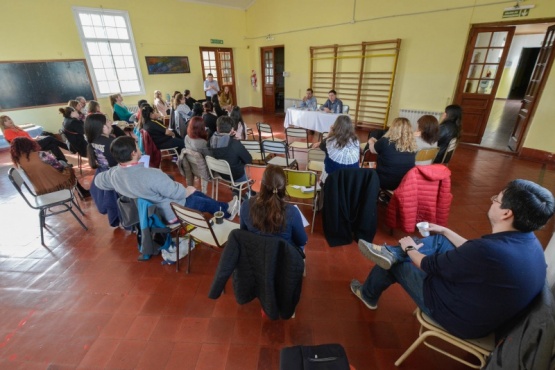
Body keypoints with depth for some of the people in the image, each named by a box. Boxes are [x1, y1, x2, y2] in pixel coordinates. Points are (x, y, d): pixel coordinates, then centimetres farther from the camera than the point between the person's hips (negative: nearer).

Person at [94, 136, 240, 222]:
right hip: (171, 212, -8)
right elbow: (177, 193, -30)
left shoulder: (114, 173, -12)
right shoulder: (151, 174, -38)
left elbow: (98, 181, 10)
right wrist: (188, 190, -8)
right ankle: (226, 211, 44)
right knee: (205, 202, 16)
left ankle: (224, 207, 39)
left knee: (196, 194, 22)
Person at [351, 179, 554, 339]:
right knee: (440, 240, 8)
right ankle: (390, 252, 6)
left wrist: (409, 249, -2)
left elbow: (427, 265, -23)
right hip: (488, 311, 8)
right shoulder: (529, 241, -9)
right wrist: (445, 231, 16)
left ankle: (368, 295, 33)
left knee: (394, 263, 6)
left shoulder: (489, 250, -38)